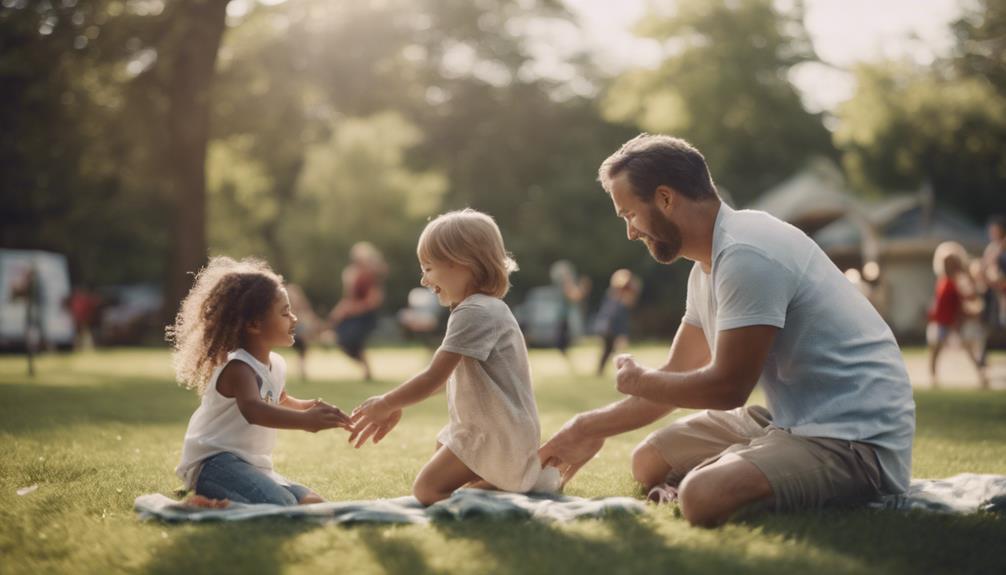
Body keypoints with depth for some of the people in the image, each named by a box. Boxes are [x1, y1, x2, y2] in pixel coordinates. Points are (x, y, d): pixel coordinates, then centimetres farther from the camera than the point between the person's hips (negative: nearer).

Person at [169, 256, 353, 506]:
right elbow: (253, 410, -42)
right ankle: (208, 505, -14)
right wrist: (305, 420, -54)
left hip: (252, 467, 10)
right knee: (281, 505, -31)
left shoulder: (276, 365, 12)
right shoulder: (237, 367, -18)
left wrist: (306, 406, 20)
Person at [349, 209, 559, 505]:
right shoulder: (485, 309, 14)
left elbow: (433, 378, -22)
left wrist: (385, 404, -10)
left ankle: (529, 480, -10)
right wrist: (394, 406, 13)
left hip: (497, 435, -11)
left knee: (427, 490, -12)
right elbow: (439, 374, 17)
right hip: (491, 429, 11)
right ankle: (529, 473, 12)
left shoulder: (475, 312, -20)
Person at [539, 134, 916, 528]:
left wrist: (639, 381, -2)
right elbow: (677, 377, 20)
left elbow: (728, 387, -20)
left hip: (856, 439, -10)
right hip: (789, 420, 10)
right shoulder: (710, 264, 12)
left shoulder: (746, 256, -21)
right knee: (650, 462, 16)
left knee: (704, 496, -33)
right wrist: (587, 430, 20)